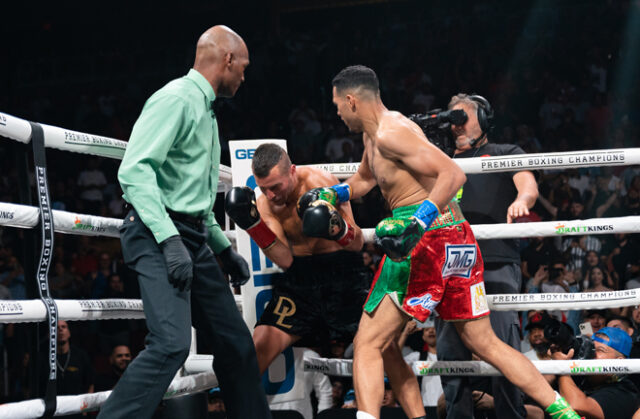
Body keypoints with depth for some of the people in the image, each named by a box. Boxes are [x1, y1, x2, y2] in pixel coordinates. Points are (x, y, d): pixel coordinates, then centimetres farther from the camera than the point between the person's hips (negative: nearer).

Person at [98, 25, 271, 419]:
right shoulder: (176, 99, -10)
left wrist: (224, 247, 26)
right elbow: (134, 170, -21)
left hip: (194, 239, 10)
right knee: (171, 342, -24)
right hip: (160, 237, -10)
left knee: (235, 339, 12)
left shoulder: (205, 109, 21)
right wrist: (170, 239, -28)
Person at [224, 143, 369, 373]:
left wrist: (337, 227, -35)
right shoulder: (264, 204, -2)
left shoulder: (321, 182, -14)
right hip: (298, 275, 3)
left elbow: (358, 243, -12)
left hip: (341, 270, -3)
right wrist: (252, 224, -21)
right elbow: (285, 260, -11)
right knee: (260, 347, -11)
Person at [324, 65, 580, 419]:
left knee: (368, 344, -6)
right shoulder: (373, 134, 18)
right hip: (458, 238, 10)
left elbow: (453, 174, -22)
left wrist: (416, 224, -31)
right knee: (485, 344, 15)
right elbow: (363, 180, 38)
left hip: (427, 240, -10)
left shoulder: (390, 133, -12)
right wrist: (331, 194, 19)